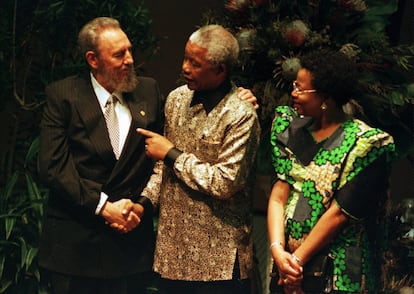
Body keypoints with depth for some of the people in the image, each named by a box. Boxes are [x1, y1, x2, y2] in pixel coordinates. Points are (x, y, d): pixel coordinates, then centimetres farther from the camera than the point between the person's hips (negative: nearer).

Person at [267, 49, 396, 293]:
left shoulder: (366, 143, -14)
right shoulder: (294, 129, 3)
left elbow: (340, 213, -16)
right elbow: (279, 193, -3)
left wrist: (298, 260, -14)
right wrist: (277, 249, -15)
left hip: (339, 272, -5)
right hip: (288, 260, 5)